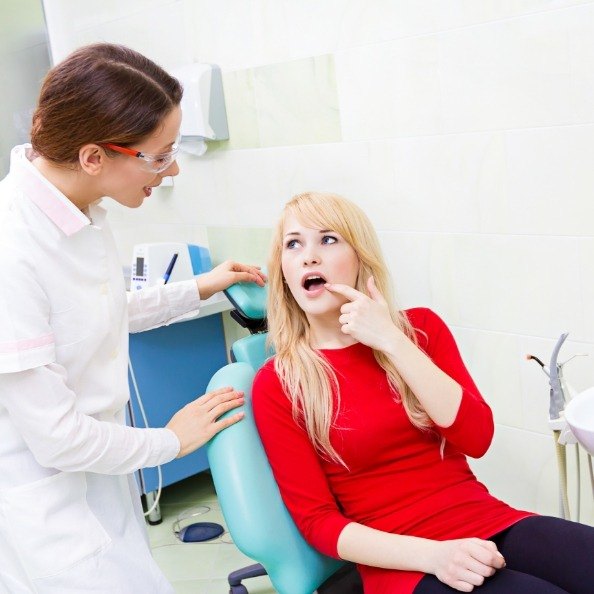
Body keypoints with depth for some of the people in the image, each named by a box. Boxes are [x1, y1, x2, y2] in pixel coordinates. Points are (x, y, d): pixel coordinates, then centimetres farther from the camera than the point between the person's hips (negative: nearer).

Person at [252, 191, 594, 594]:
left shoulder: (420, 327, 7)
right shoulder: (276, 385, -2)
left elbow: (476, 438, -4)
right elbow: (315, 519, -4)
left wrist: (392, 341, -12)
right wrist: (432, 554, -18)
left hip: (492, 525, 4)